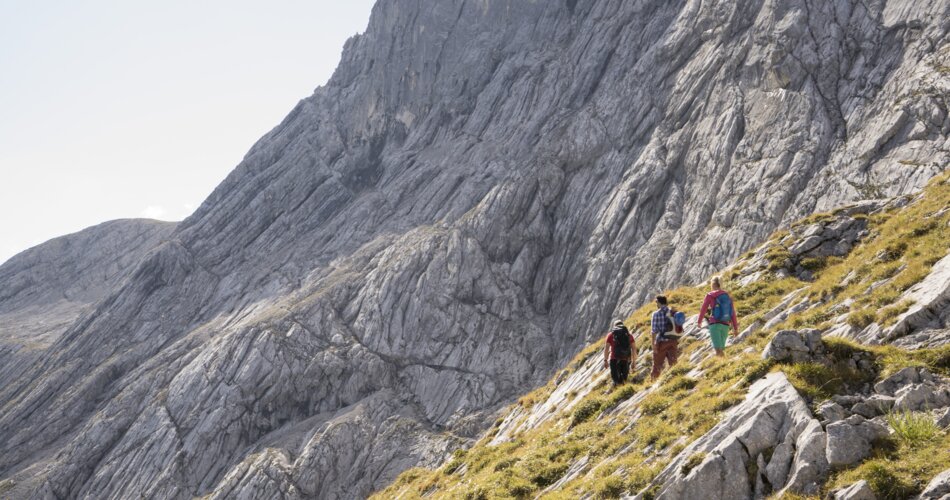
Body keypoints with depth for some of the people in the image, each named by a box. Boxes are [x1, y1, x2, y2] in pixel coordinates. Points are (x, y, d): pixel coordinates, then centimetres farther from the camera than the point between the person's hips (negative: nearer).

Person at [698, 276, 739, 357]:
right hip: (725, 325, 5)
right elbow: (733, 313, 9)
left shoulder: (710, 295, -2)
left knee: (718, 350, -13)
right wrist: (735, 328, 13)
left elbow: (703, 310, 5)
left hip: (715, 324, -5)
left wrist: (699, 321, 22)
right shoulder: (728, 296, 10)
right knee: (721, 350, 14)